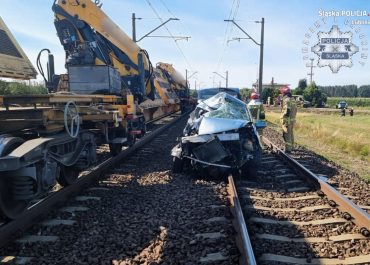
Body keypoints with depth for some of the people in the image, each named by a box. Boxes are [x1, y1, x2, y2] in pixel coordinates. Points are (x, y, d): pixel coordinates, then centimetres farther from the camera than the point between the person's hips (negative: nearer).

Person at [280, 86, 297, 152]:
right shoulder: (293, 100, 13)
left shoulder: (286, 100, -16)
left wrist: (283, 119, -21)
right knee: (291, 133, 19)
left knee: (287, 134, -5)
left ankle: (288, 148, -3)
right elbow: (295, 110, 17)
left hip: (287, 120, -9)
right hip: (292, 119, 9)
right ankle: (291, 146, 29)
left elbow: (287, 111, -23)